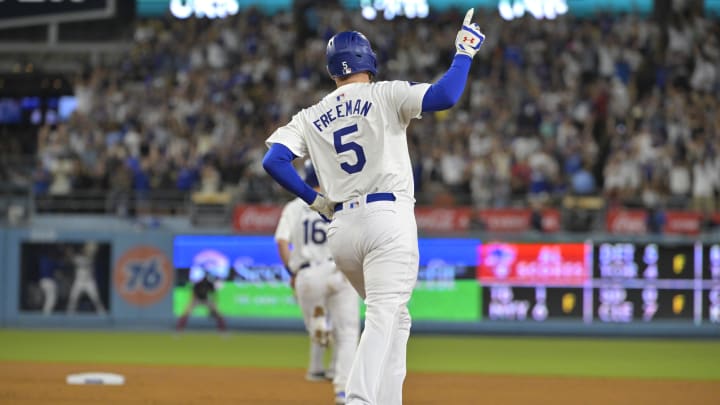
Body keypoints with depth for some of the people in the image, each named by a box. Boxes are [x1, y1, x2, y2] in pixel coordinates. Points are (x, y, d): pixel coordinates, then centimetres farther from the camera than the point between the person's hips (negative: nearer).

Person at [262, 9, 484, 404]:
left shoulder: (310, 118, 14)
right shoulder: (385, 95, 2)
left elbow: (273, 160, 2)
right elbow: (444, 96, -11)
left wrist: (314, 199, 12)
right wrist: (464, 53, 3)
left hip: (340, 226, 5)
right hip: (388, 217, -5)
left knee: (396, 317, 19)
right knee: (384, 317, -14)